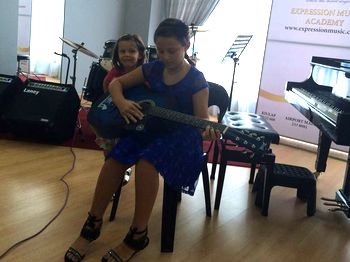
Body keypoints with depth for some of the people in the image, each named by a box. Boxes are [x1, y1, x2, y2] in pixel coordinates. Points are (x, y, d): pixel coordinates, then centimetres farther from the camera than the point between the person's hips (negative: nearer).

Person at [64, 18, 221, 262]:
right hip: (147, 127, 5)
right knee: (115, 158, -22)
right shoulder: (152, 69, 4)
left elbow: (201, 118, -9)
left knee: (146, 162, -34)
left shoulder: (197, 81, -8)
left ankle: (138, 235, -17)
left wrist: (208, 131, -34)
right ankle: (93, 225, -3)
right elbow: (116, 83, 11)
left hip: (180, 135, -4)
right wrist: (121, 102, -11)